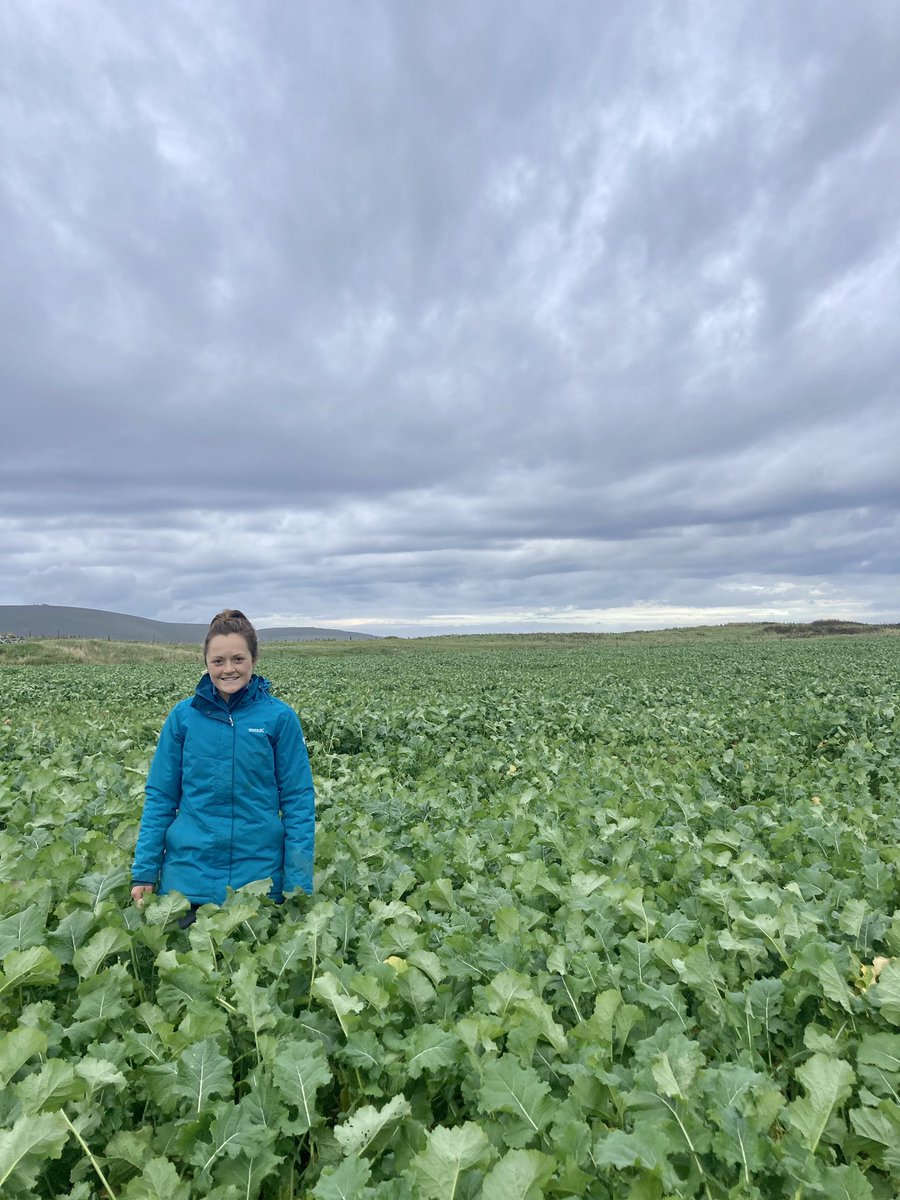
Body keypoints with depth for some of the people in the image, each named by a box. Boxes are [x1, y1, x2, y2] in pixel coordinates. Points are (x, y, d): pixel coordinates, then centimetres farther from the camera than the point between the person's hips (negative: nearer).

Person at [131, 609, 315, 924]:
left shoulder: (280, 717, -8)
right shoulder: (183, 715, -3)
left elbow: (298, 801, -5)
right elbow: (160, 796, 4)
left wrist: (299, 884, -7)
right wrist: (144, 872, 1)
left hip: (258, 876, -1)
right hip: (188, 874, 1)